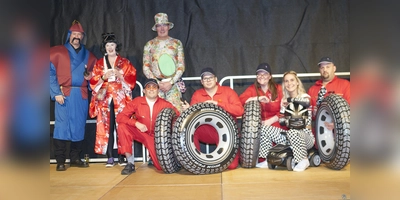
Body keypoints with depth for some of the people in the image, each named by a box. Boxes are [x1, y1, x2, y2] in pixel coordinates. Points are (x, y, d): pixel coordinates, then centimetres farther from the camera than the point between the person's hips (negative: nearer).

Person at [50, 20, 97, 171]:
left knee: (79, 126, 4)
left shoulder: (88, 55, 15)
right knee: (62, 126, -6)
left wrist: (90, 77, -1)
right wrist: (56, 93, -11)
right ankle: (60, 161, 1)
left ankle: (75, 158, 14)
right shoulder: (58, 52, 5)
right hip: (64, 94, -3)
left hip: (82, 95, 3)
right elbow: (50, 73, -2)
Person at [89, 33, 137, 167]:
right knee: (106, 127, -3)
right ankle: (110, 157, 3)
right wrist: (103, 77, -10)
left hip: (121, 99, -1)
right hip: (104, 99, 2)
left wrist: (120, 75, -12)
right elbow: (93, 81, 8)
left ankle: (122, 156, -1)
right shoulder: (99, 63, 14)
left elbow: (132, 79, 3)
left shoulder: (125, 62, 10)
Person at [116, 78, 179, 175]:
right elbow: (120, 117, -12)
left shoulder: (164, 104, -9)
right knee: (122, 126, -27)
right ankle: (130, 163, -17)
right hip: (140, 133, 1)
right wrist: (136, 123, -27)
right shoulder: (137, 101, -9)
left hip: (156, 137, -1)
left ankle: (153, 156, 24)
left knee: (161, 166, -17)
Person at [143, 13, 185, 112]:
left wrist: (171, 82, -8)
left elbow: (181, 66, 4)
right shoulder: (150, 44, 9)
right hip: (155, 85, 0)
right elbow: (146, 67, 5)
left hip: (173, 84, 0)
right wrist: (158, 83, -7)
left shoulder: (177, 43, 9)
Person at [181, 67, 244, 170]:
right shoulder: (197, 94, 8)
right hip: (206, 132, 2)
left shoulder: (228, 91, 2)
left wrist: (218, 104, -15)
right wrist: (188, 110, -18)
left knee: (231, 165, -18)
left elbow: (240, 110, -9)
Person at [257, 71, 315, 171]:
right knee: (264, 128, -8)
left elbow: (306, 103, -31)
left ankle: (303, 161, -15)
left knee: (292, 132, -38)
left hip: (305, 135, -5)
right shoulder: (285, 100, 11)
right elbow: (281, 122, 7)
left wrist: (290, 100, -20)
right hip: (289, 136, 5)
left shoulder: (304, 97, -3)